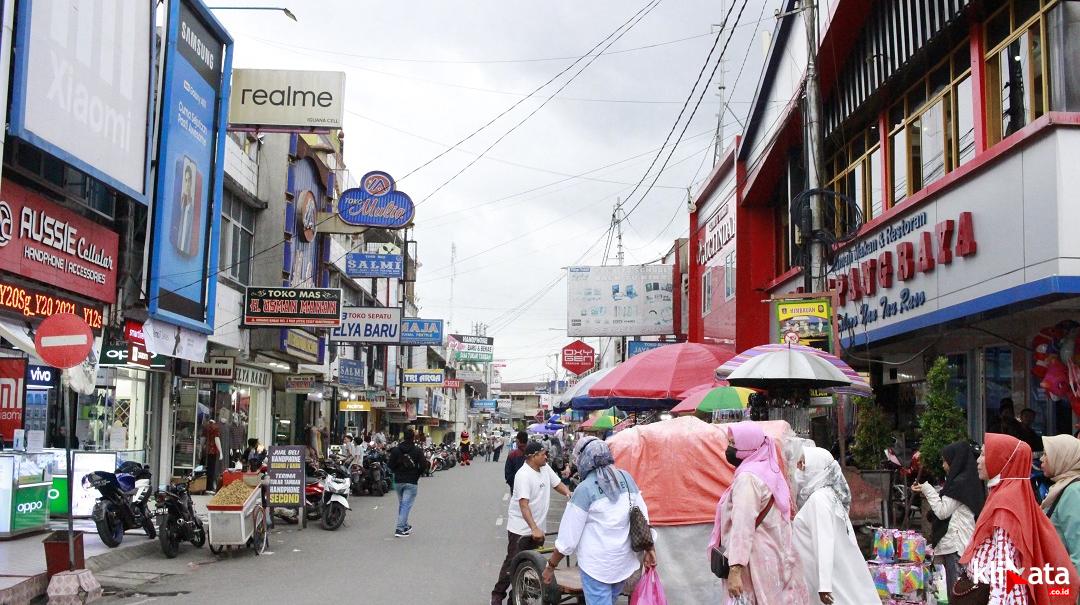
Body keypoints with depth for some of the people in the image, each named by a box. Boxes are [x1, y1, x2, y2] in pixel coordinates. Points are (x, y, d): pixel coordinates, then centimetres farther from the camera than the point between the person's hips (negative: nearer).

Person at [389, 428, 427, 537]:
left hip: (398, 481, 3)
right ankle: (400, 529, -11)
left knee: (401, 504, 19)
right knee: (406, 505, -4)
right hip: (411, 482, -3)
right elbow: (423, 466, -7)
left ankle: (405, 526, 27)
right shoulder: (417, 451, -7)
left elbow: (391, 465, 1)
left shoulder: (396, 450, -1)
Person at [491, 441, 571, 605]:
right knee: (513, 562, -2)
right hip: (521, 528, -8)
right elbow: (524, 504, -32)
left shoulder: (545, 468, 0)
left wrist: (568, 493, -16)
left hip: (538, 527, 8)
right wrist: (534, 528, -40)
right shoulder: (524, 475, -25)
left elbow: (557, 484, 8)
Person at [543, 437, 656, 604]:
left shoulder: (585, 489, -14)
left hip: (597, 565, -6)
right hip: (624, 561, 6)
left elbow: (569, 535, -11)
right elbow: (642, 516, 5)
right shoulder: (626, 478, 1)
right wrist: (649, 548, 16)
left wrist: (550, 565, -2)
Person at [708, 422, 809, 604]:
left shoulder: (748, 477, -15)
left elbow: (743, 524, -23)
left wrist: (735, 569, -27)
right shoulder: (768, 470, 14)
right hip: (775, 558, 9)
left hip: (757, 562, -9)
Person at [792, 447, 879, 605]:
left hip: (834, 575, -9)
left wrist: (824, 584, -28)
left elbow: (824, 542, -24)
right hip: (838, 570, 9)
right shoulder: (827, 494, 12)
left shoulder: (819, 498, -17)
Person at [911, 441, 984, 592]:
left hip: (957, 544, -9)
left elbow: (942, 512, -9)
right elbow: (947, 507, 22)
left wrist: (927, 490, 0)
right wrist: (926, 492, 17)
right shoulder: (969, 479, 15)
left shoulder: (959, 482, -12)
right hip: (961, 542, 9)